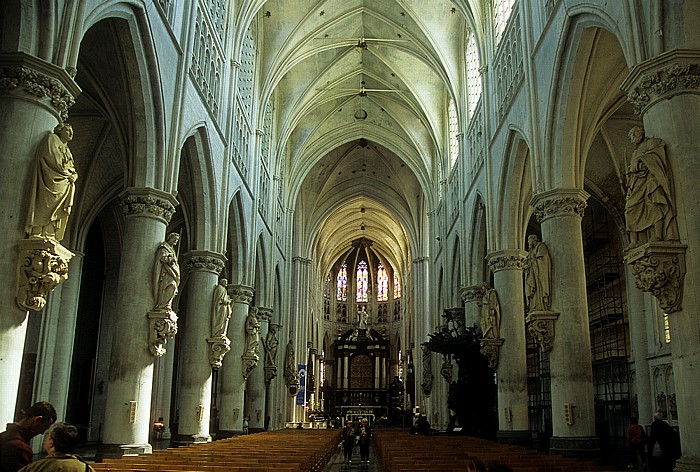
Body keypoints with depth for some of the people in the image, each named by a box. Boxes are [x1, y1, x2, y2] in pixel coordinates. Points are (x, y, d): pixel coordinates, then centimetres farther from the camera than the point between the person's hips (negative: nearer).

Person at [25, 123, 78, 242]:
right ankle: (38, 236, -29)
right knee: (46, 208, -21)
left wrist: (73, 176, 2)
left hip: (65, 186, 8)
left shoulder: (67, 150, 32)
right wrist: (66, 174, -7)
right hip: (51, 180, -8)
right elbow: (53, 160, -8)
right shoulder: (52, 139, 8)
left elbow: (73, 171, 25)